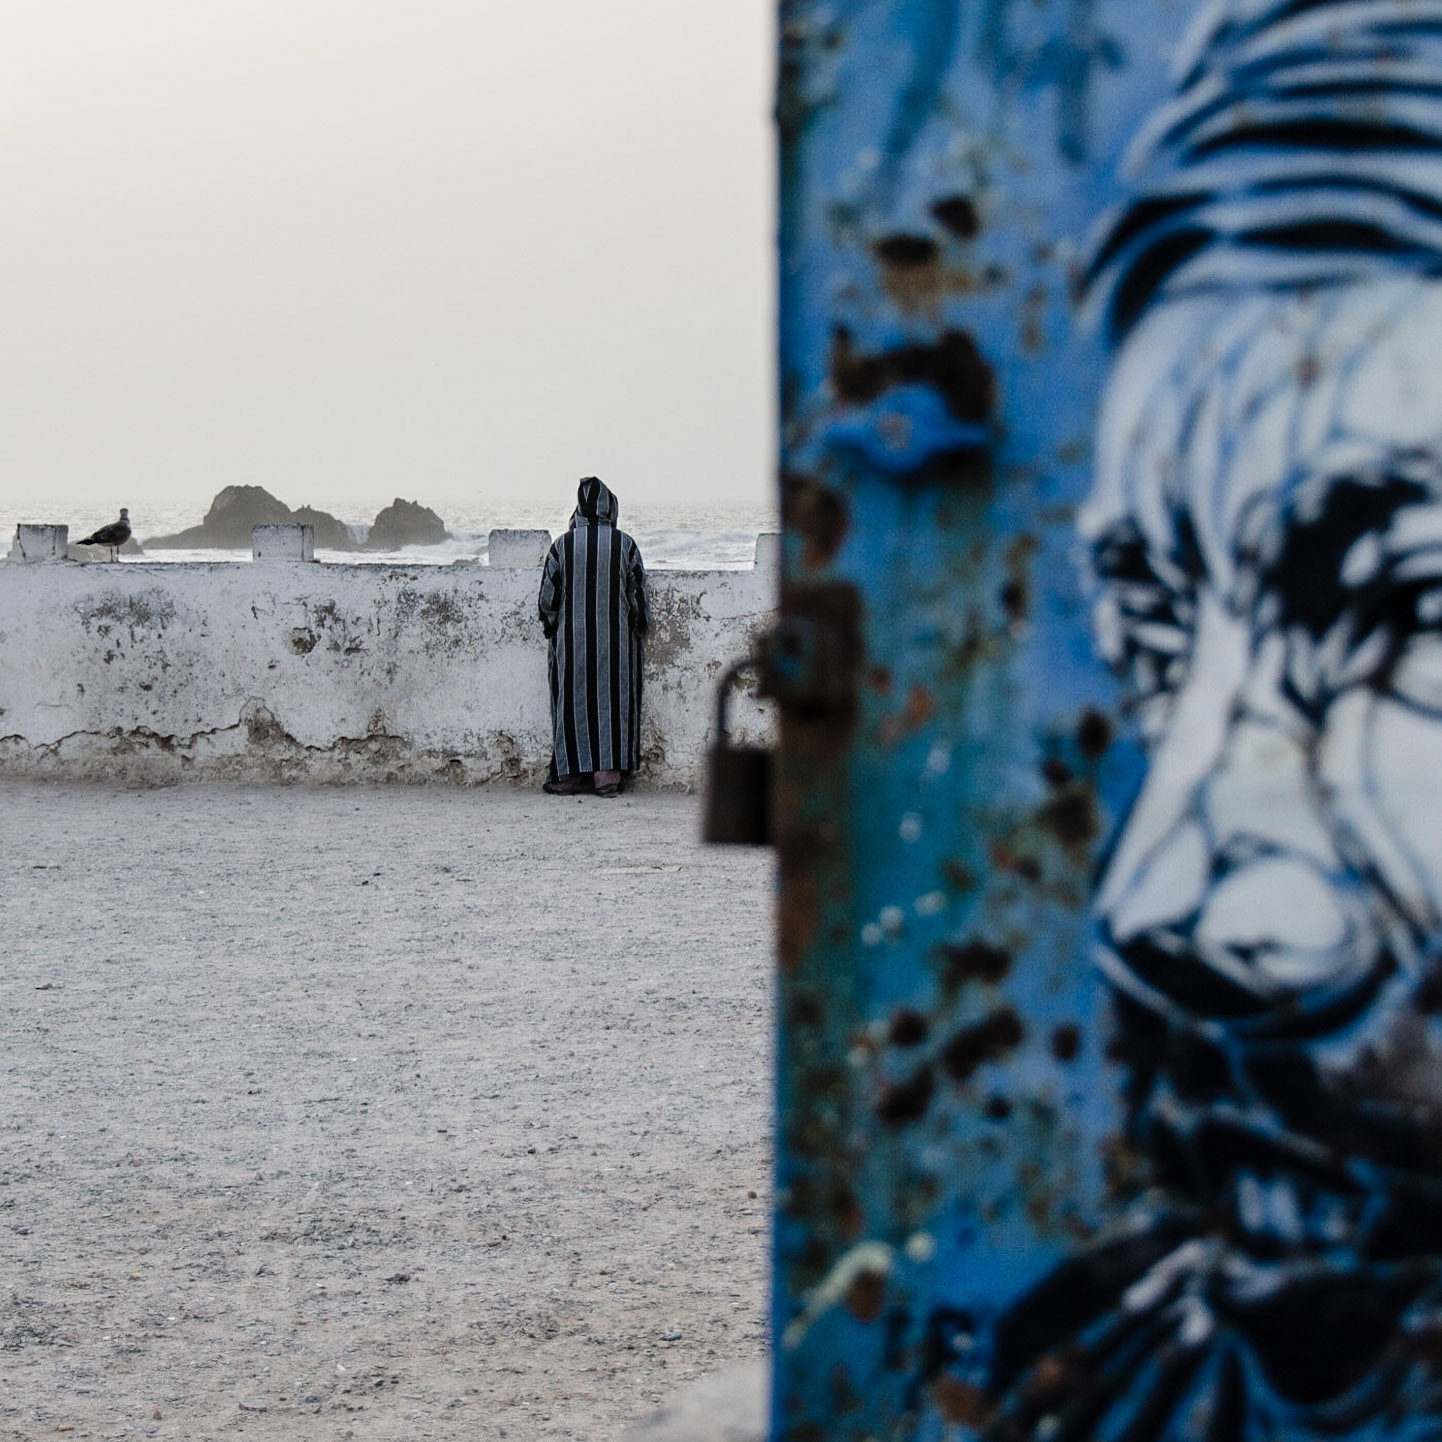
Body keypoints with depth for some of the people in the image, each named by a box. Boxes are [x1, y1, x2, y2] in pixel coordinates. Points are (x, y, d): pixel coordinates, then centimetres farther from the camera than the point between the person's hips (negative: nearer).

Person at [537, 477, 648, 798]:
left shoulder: (562, 545, -5)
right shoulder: (625, 545, -5)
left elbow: (548, 595, 0)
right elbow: (638, 595, -1)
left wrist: (550, 628, 15)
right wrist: (637, 629, 13)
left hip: (571, 639, 0)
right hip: (615, 638, 0)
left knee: (572, 699, 7)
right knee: (612, 698, 5)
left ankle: (570, 774, 9)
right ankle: (609, 773, 2)